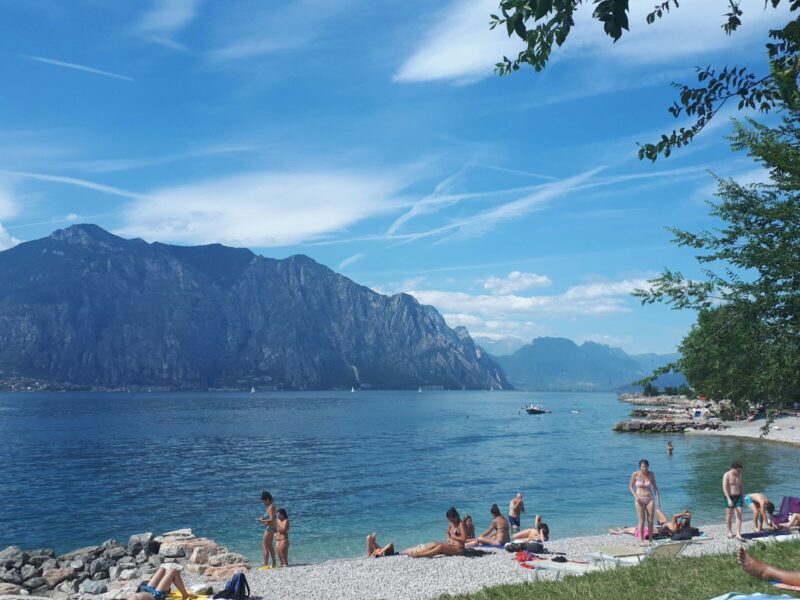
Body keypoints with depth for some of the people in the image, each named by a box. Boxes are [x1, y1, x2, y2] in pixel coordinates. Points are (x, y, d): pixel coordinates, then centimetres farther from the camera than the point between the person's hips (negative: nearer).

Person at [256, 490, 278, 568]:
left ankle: (265, 564, -5)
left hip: (270, 528, -10)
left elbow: (271, 519, -25)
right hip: (271, 528, 10)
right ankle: (273, 563, 25)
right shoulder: (270, 506, 12)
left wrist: (262, 521, -21)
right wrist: (263, 518, 8)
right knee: (270, 546, 18)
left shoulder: (271, 507, -18)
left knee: (265, 546, -5)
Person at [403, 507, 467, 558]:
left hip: (458, 548, -8)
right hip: (451, 545, 8)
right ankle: (414, 552, -27)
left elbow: (463, 539, -21)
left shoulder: (461, 524, -13)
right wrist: (449, 539, 5)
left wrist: (453, 537, -10)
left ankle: (419, 555, -40)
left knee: (441, 546, -32)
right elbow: (448, 533, 27)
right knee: (434, 544, -14)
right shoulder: (452, 523, 10)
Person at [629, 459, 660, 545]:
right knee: (642, 520, -3)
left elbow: (654, 486, 13)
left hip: (650, 499, 3)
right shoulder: (635, 474, -6)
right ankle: (642, 540, 3)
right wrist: (635, 496, -11)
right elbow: (630, 486, 1)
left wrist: (658, 497, 8)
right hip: (640, 499, -3)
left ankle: (650, 540, 12)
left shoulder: (651, 474, 1)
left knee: (651, 520, 1)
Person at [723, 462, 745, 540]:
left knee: (739, 515, -6)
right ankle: (729, 531, 27)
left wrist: (741, 496, 17)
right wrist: (729, 499, -24)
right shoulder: (727, 475, -12)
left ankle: (738, 534, -9)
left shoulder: (739, 475, 6)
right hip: (729, 497, -5)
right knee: (729, 515, 8)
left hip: (738, 497, 5)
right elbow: (724, 488, -17)